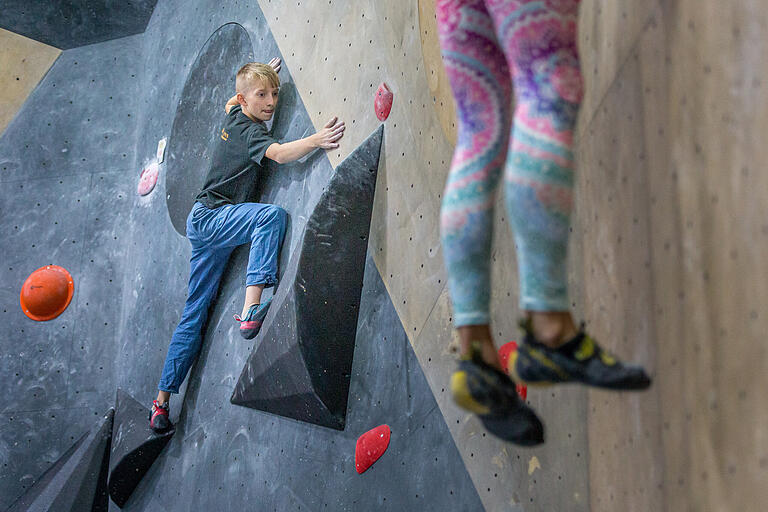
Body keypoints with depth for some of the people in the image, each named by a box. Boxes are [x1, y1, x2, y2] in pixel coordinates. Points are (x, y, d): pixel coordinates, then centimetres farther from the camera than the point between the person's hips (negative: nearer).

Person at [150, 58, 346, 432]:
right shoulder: (250, 130, -13)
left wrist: (260, 76, 37)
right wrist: (317, 140, -47)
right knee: (271, 215, -32)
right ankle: (251, 310, -39)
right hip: (209, 217, -9)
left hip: (202, 221, 9)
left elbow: (229, 103, 38)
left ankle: (162, 401, 18)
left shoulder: (233, 115, 12)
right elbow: (279, 154, -34)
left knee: (194, 314, 10)